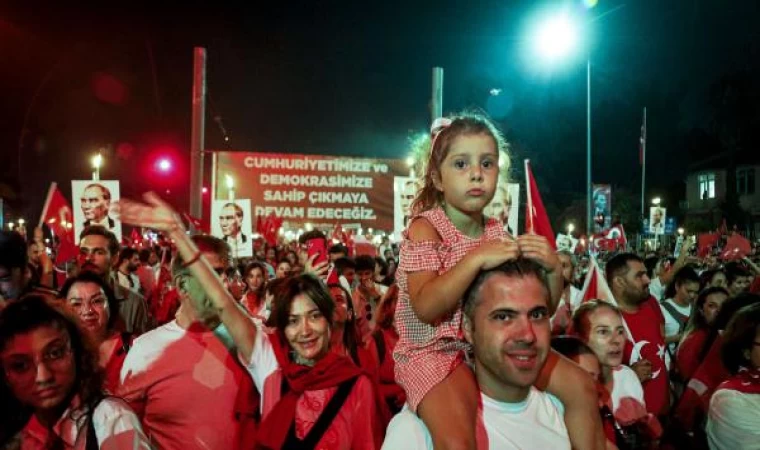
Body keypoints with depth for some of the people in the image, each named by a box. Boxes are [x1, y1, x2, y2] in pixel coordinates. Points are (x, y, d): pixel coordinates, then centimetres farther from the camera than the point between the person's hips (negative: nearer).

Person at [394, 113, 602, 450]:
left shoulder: (496, 232, 3)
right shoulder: (425, 228, -12)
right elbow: (425, 308, -25)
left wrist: (553, 270, -14)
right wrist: (476, 259, -29)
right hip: (434, 351, -6)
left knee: (580, 385, 4)